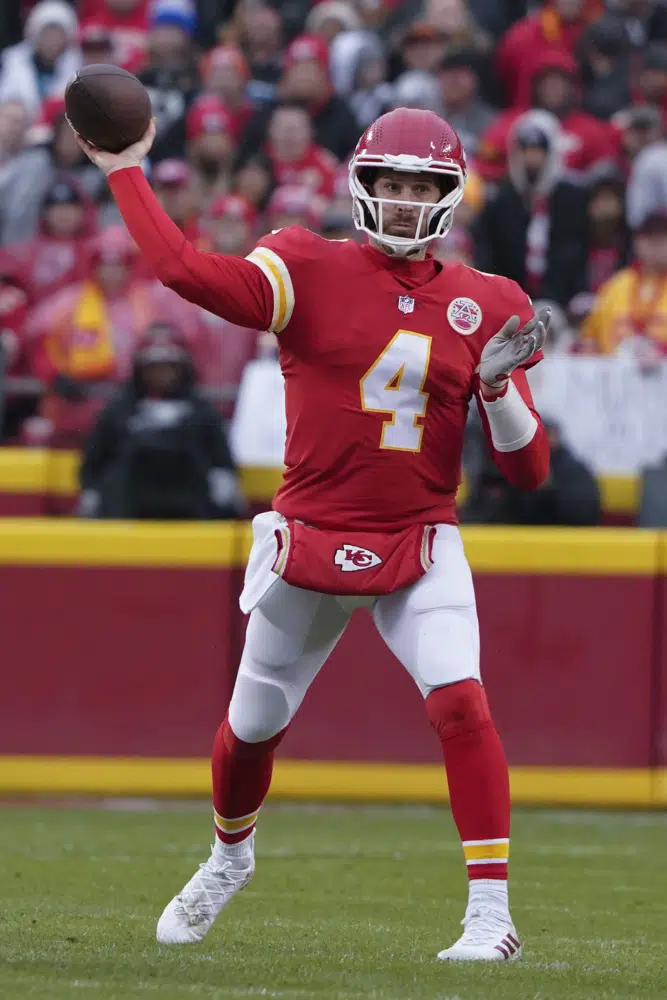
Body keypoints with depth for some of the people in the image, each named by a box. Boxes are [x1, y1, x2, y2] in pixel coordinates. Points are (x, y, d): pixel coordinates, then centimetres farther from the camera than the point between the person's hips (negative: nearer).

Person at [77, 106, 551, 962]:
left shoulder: (485, 307, 1)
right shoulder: (309, 273, -6)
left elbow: (527, 471, 1)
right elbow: (182, 269, -22)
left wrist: (499, 386, -16)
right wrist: (123, 171, -18)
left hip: (420, 546, 0)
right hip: (310, 538, 0)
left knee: (459, 698, -23)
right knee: (253, 724, 14)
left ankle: (491, 910, -20)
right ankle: (230, 855, 47)